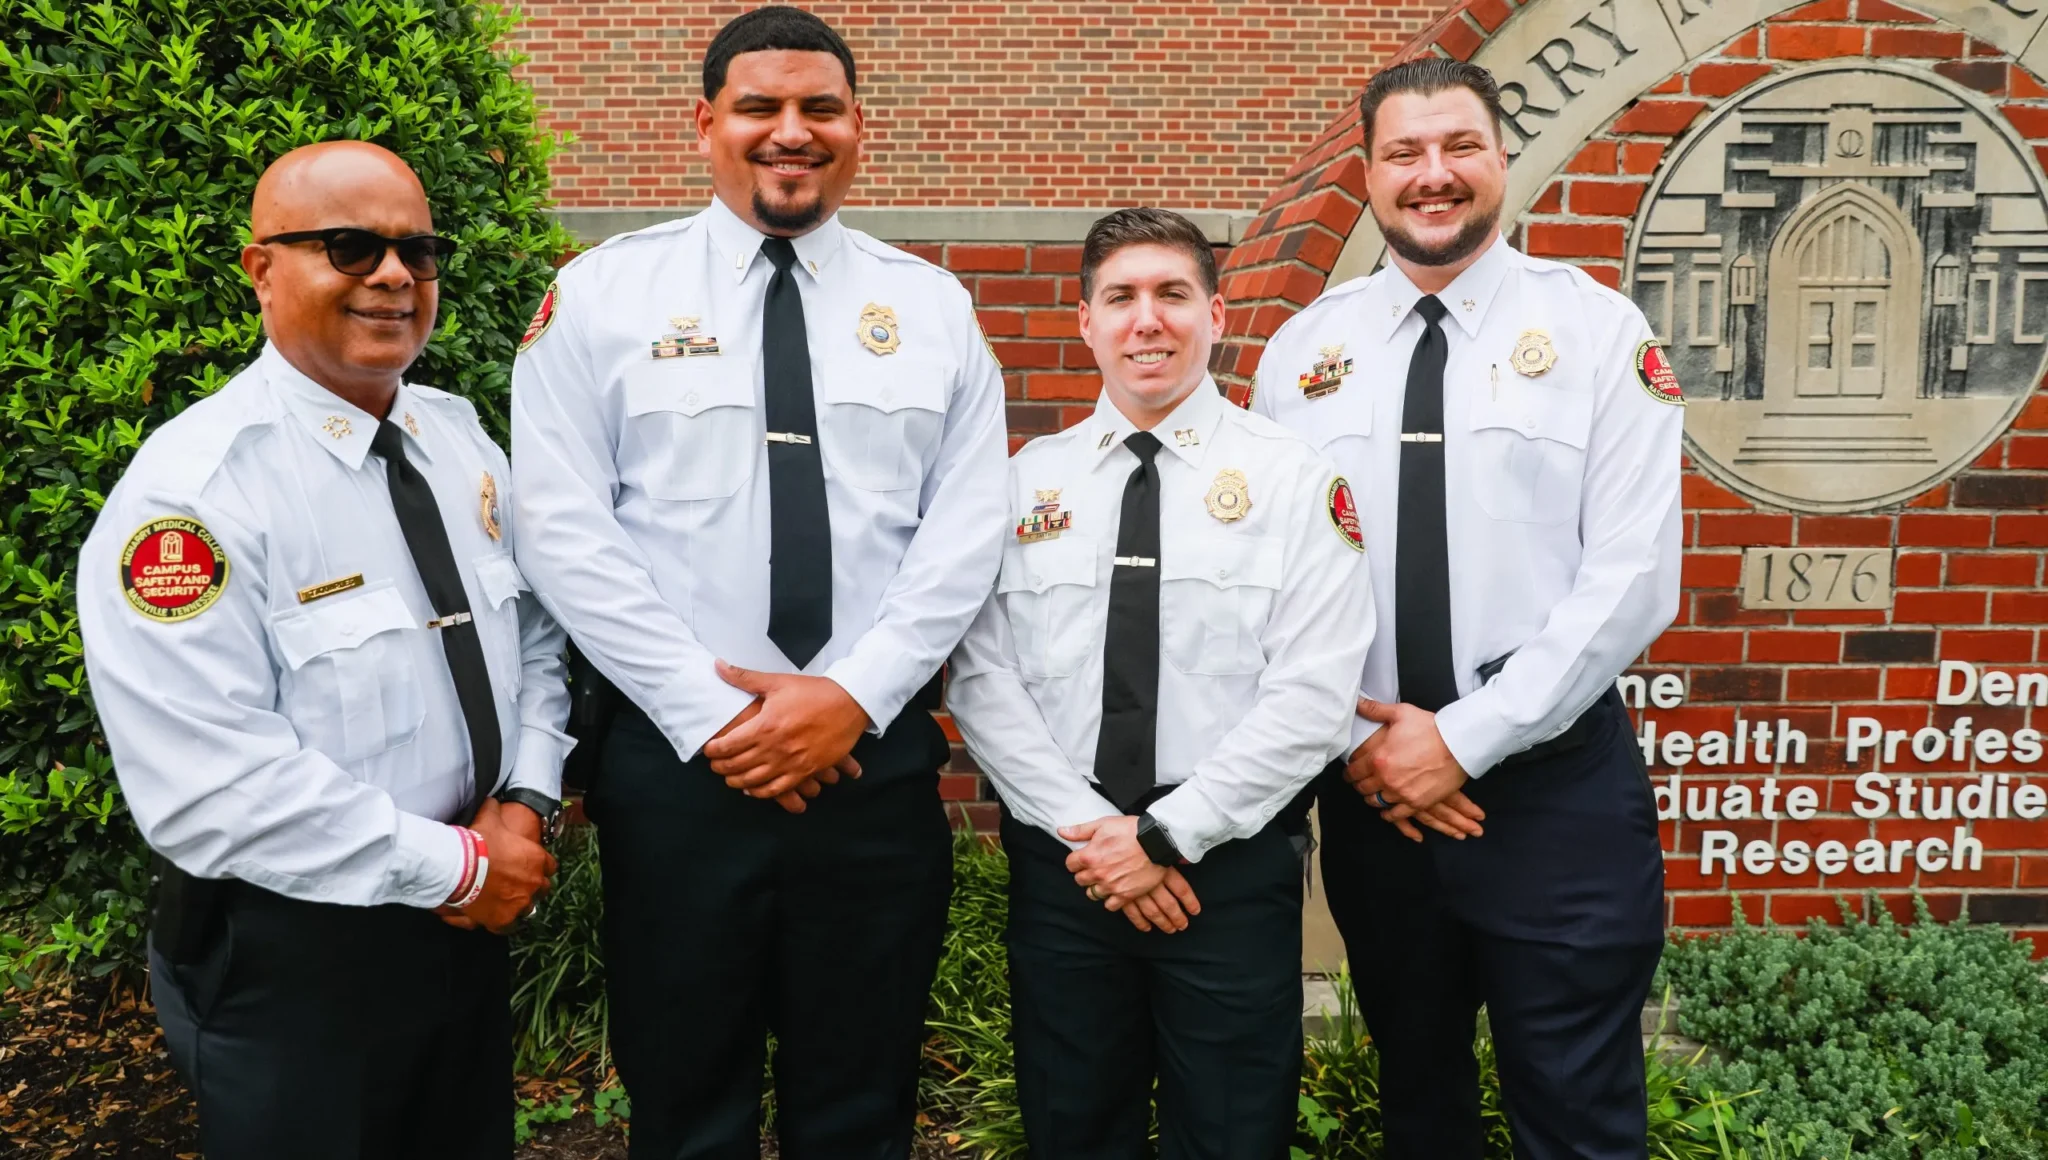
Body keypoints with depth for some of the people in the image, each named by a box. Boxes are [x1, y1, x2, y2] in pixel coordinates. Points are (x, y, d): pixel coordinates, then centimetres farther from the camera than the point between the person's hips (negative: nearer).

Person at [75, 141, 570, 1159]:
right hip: (291, 956, -6)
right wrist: (453, 866, -19)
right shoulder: (194, 492, -20)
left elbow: (533, 632, 9)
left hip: (470, 925, 7)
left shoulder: (460, 437, 3)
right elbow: (208, 790, -26)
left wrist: (523, 803, -7)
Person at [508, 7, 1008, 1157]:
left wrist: (854, 695, -13)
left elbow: (966, 531, 0)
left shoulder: (933, 306, 7)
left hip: (879, 759, 2)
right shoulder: (603, 293, 2)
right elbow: (566, 527, -6)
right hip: (677, 760, -1)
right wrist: (711, 710, -13)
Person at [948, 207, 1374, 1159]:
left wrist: (1166, 835, -13)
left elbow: (1312, 696, -10)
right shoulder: (1027, 479, 5)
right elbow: (981, 678, -1)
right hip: (1059, 861, 2)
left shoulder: (1292, 479, -2)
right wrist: (1089, 829, -11)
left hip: (1232, 864, -2)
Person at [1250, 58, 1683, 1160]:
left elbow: (1632, 576, -10)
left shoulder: (1598, 330, -3)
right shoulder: (1304, 349, 5)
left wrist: (1464, 739, -15)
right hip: (1369, 787, 3)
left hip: (1555, 789, -2)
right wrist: (1355, 738, -8)